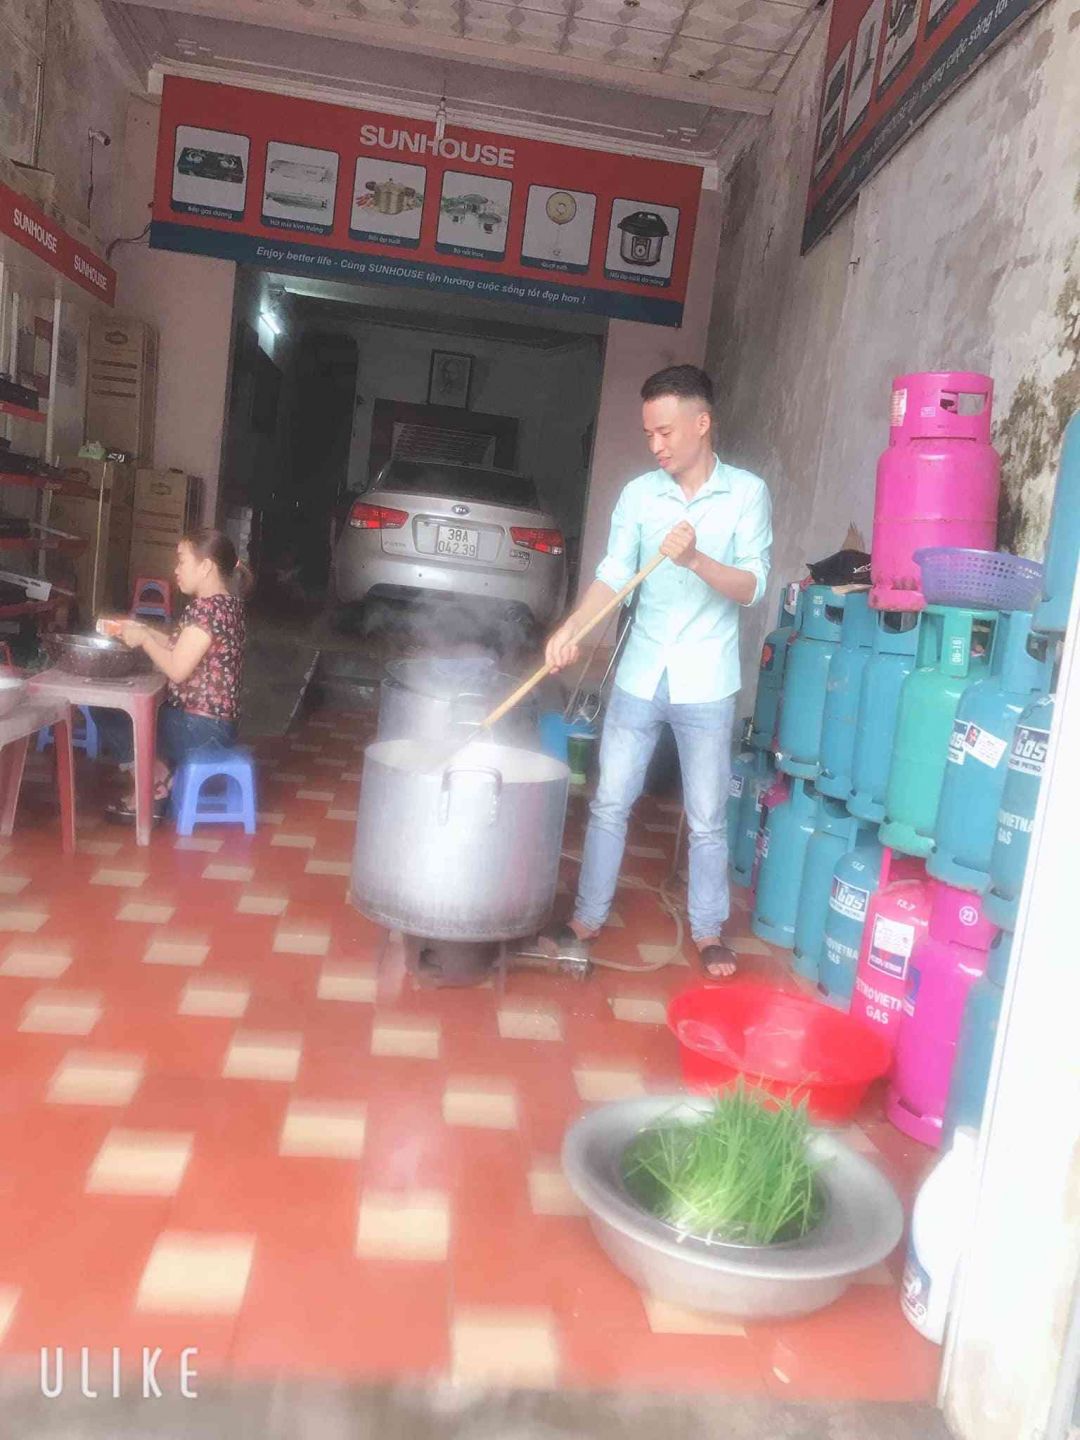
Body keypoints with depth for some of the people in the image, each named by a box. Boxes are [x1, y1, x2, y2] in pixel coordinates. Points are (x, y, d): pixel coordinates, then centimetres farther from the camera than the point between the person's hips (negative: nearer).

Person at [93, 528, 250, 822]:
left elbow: (177, 670, -23)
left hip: (200, 726, -10)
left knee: (109, 716, 2)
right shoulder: (226, 602, 10)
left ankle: (155, 783, 11)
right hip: (214, 721, 10)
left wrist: (143, 639, -8)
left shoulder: (206, 607, -21)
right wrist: (144, 631, 9)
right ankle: (157, 779, 11)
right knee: (111, 707, 18)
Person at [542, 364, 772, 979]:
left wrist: (695, 559, -28)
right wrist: (572, 628, -20)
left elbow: (752, 586, -10)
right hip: (640, 675, 3)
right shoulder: (639, 494, 2)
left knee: (707, 819, 8)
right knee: (610, 803, 8)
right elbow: (614, 574, -4)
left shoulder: (747, 493, -4)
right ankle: (588, 920, 23)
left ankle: (709, 931, 26)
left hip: (706, 683, -2)